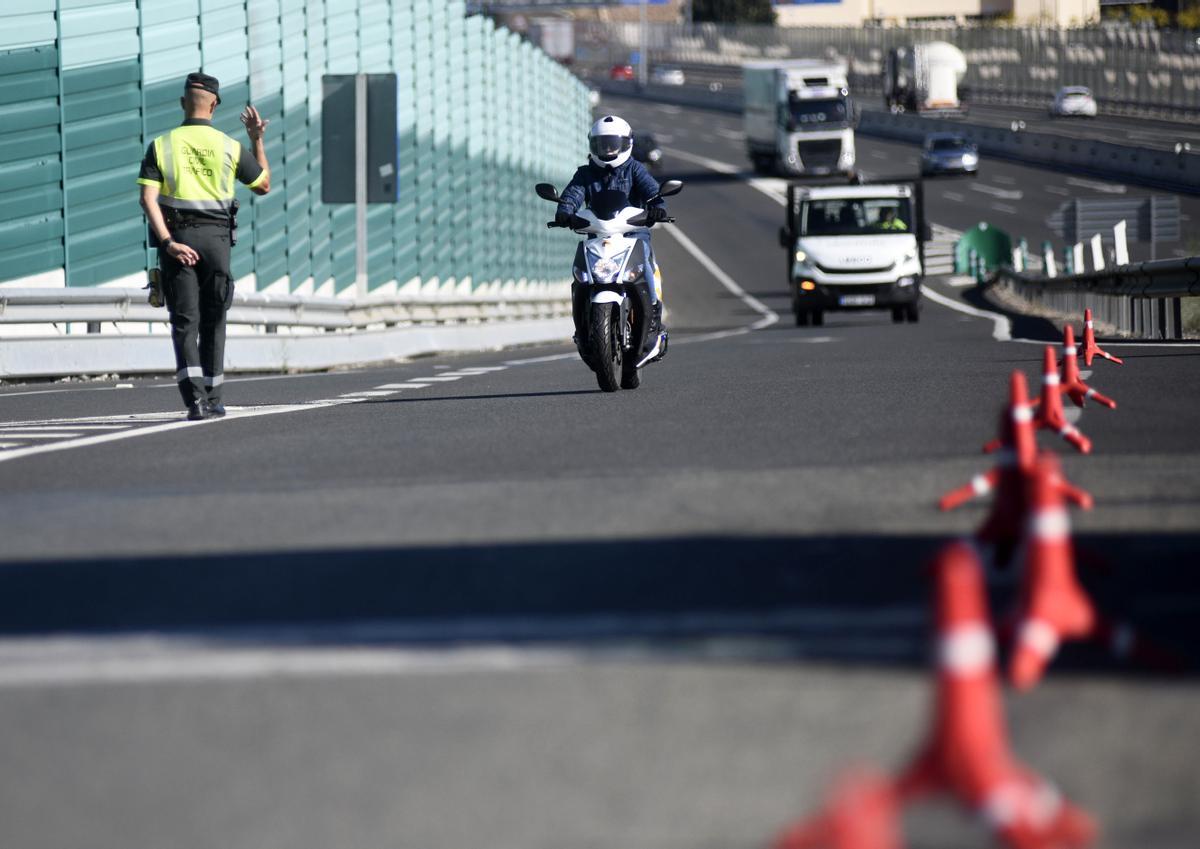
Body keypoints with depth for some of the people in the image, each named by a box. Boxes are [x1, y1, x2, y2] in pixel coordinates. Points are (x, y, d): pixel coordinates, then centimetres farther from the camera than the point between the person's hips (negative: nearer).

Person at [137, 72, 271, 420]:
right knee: (212, 322, 13)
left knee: (185, 324, -3)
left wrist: (168, 243, -14)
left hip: (176, 238, -1)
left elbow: (148, 198, -10)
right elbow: (264, 185, 14)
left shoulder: (161, 145, 2)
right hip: (216, 236, 1)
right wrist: (257, 140, 20)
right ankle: (213, 400, 16)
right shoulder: (230, 147, 2)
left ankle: (195, 399, -19)